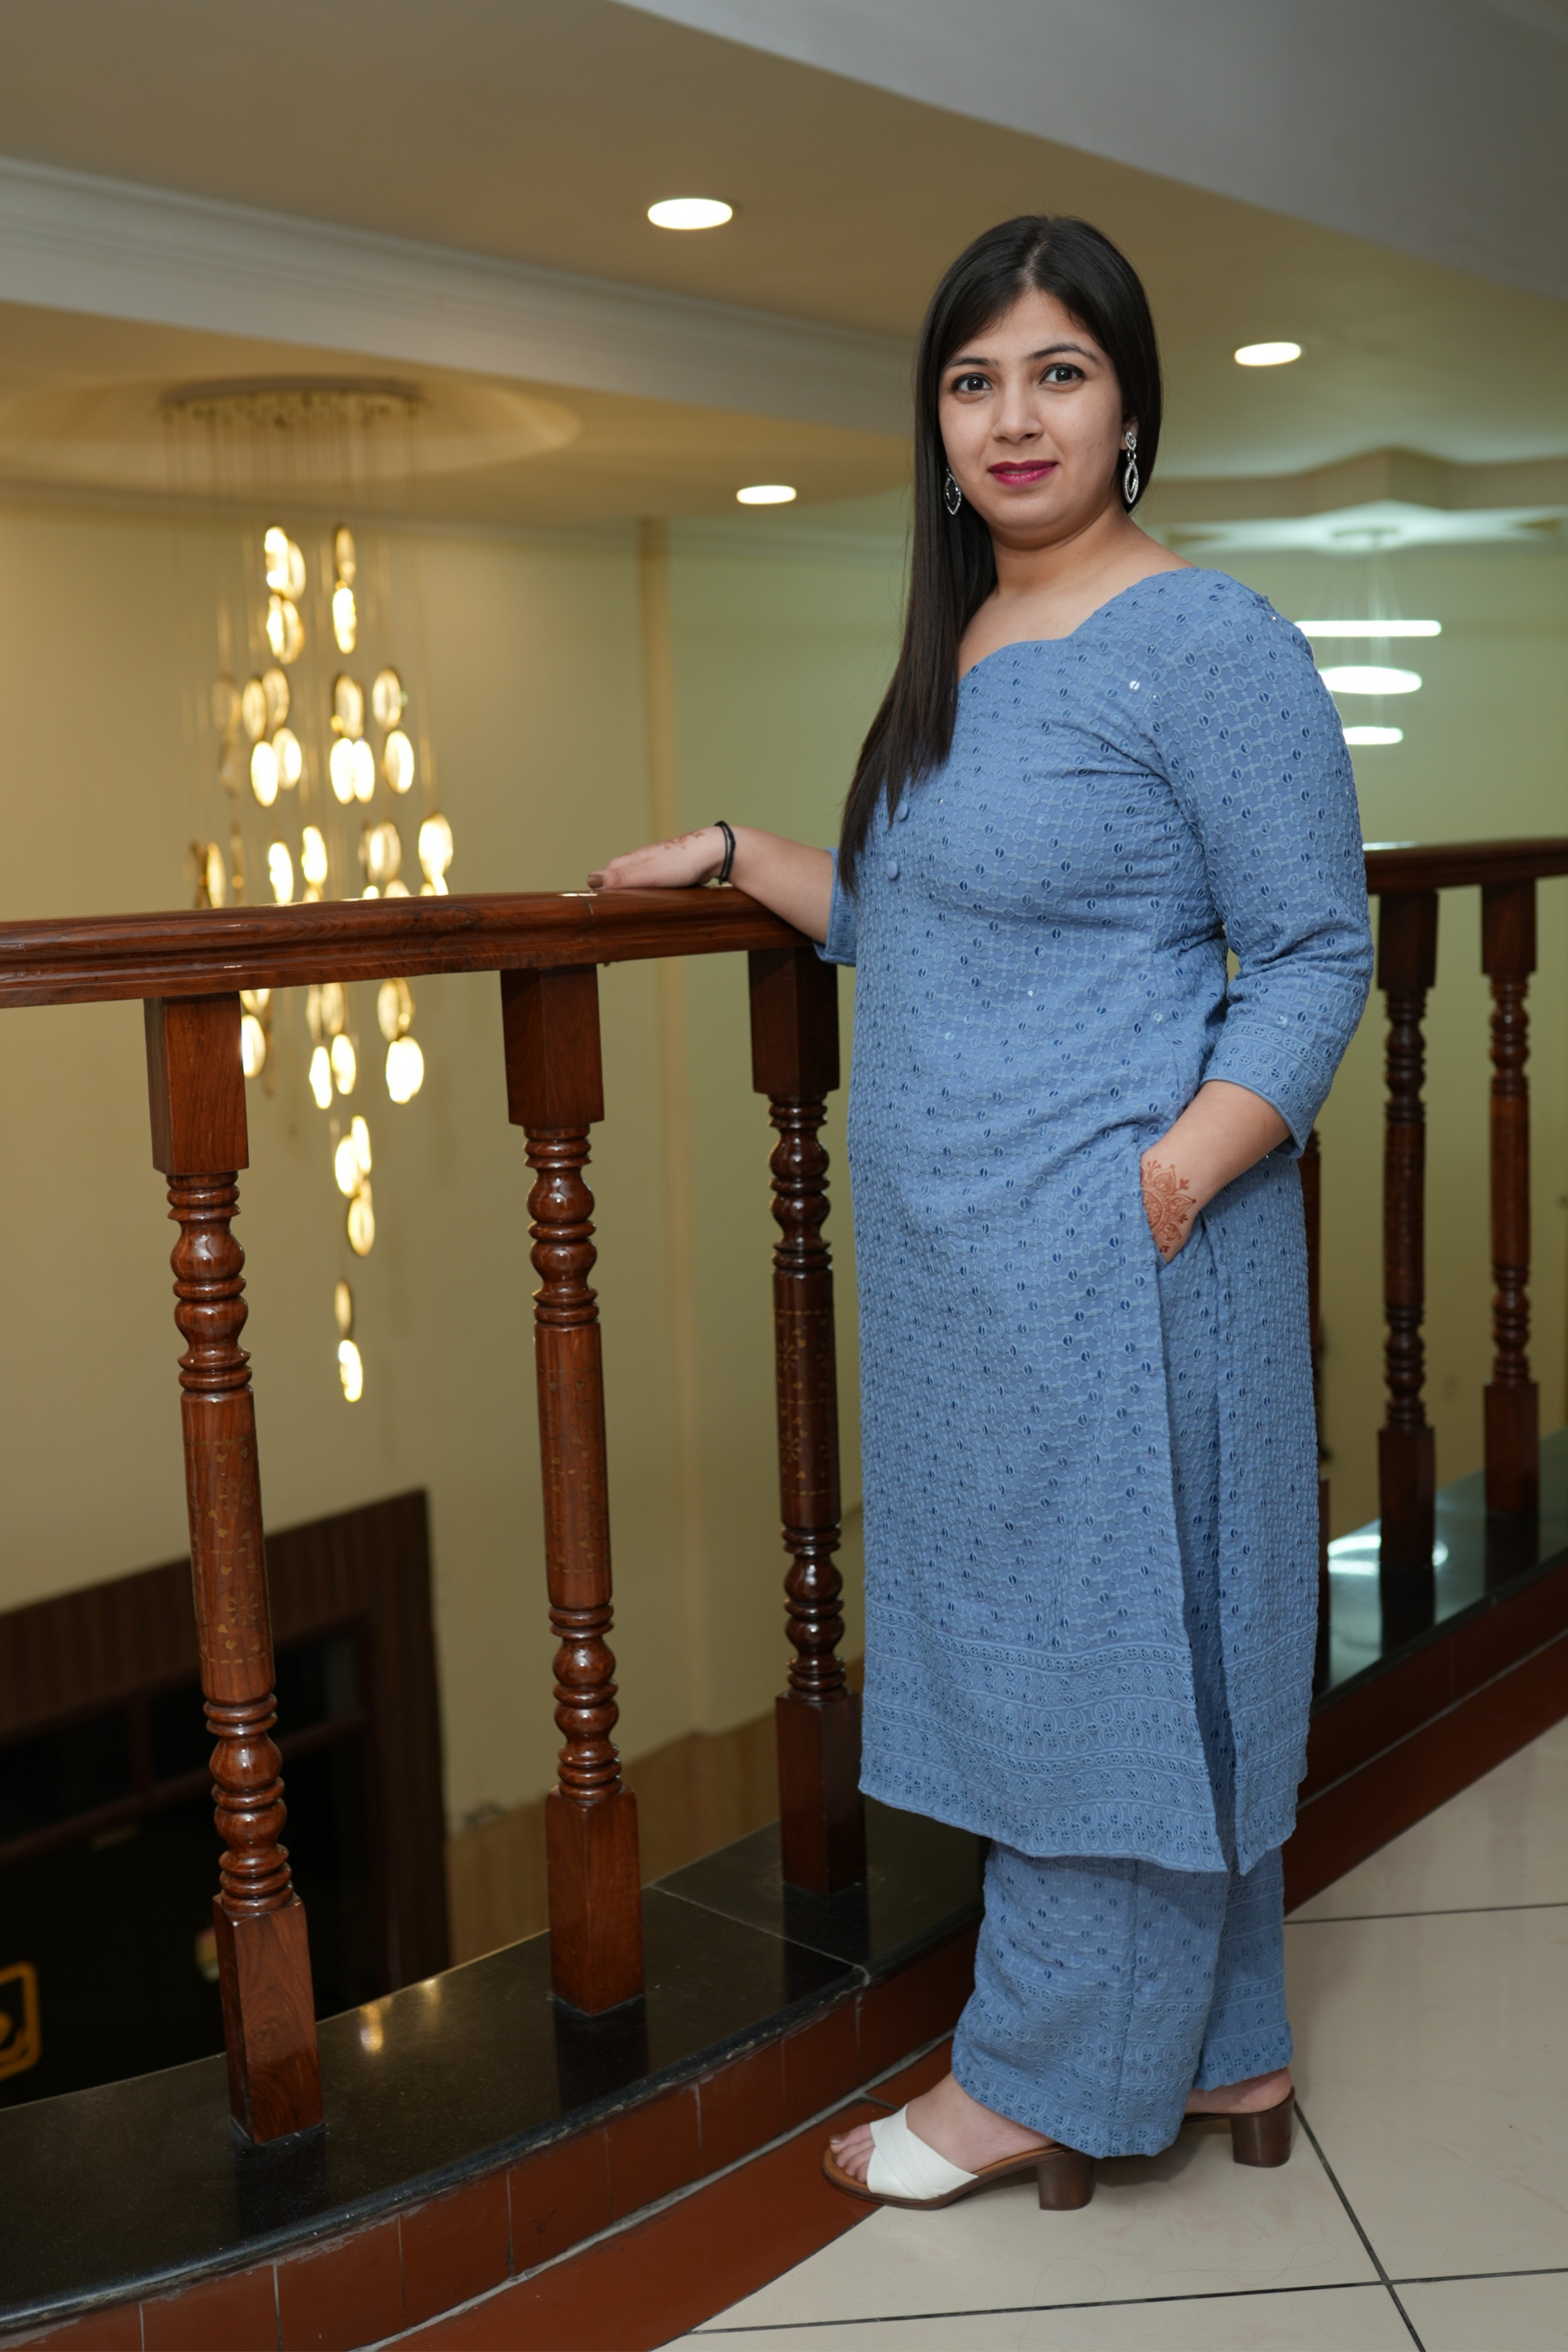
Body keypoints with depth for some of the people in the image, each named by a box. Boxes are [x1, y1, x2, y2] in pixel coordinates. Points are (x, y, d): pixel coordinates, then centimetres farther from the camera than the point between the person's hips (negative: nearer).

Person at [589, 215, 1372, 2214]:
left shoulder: (1205, 645, -10)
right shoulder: (956, 657, 15)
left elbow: (1317, 958, -12)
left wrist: (1174, 1178, -22)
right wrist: (730, 854, 26)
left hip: (1106, 1262, -9)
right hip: (961, 1261, 9)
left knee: (1100, 1631, 4)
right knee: (1025, 1624, 15)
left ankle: (1048, 2081, 22)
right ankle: (1215, 2047, 33)